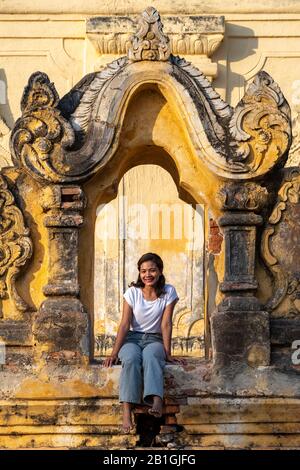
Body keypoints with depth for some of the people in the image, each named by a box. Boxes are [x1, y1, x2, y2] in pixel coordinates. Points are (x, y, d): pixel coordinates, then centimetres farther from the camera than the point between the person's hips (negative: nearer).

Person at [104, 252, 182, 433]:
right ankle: (127, 411, -47)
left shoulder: (169, 292, -1)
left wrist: (168, 353, -11)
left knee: (150, 356, -37)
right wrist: (115, 352, -15)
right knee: (131, 359, -35)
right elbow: (125, 324, -6)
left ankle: (156, 402, -59)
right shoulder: (133, 292, -1)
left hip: (154, 340, 0)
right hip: (132, 338, 1)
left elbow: (166, 324, -5)